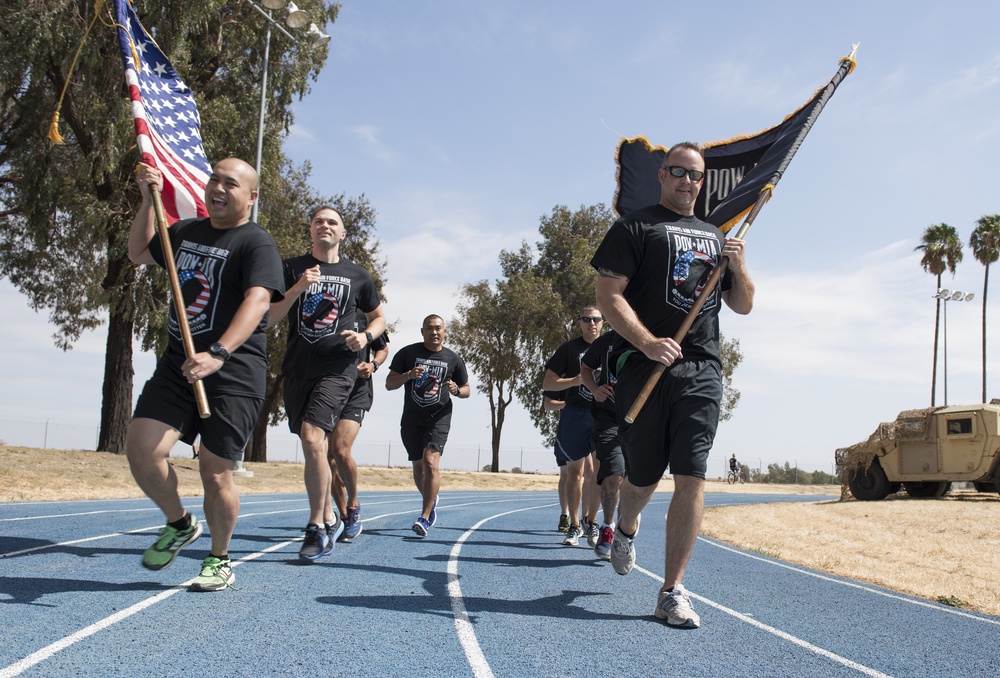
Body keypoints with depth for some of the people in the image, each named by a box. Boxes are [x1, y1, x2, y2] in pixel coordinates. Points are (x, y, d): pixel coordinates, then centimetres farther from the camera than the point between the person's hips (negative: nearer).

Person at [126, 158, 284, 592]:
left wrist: (218, 354, -38)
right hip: (178, 364, 6)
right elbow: (138, 253, 35)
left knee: (215, 474, -5)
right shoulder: (186, 231, 17)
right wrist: (148, 199, 21)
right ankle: (180, 525, 18)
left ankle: (220, 561, 19)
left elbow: (258, 300, -24)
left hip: (234, 373, -6)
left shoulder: (256, 243, -7)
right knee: (140, 449, -9)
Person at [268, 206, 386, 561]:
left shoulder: (358, 276, 8)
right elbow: (270, 319, 1)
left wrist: (366, 336, -2)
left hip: (337, 368, -3)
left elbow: (379, 317, 20)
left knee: (312, 438, -20)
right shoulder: (292, 268, 8)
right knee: (315, 448, 11)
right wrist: (298, 287, -13)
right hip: (297, 368, 3)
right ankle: (330, 520, 29)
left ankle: (316, 527, -8)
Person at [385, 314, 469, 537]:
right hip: (411, 418, 2)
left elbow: (467, 389, 13)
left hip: (438, 417, -2)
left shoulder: (452, 358, 4)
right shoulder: (407, 353, 3)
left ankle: (425, 516, -20)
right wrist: (408, 375, -18)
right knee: (418, 466, 12)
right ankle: (431, 502, 40)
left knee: (431, 462, -21)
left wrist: (456, 390, -10)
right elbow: (389, 384, 1)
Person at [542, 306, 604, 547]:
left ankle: (590, 520, 14)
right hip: (575, 416, -1)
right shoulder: (569, 349, 5)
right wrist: (576, 381, -13)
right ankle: (574, 525, 14)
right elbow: (547, 383, 1)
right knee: (574, 470, 3)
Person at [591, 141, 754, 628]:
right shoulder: (635, 226, 5)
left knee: (691, 480, -4)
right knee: (643, 478, 6)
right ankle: (625, 530, 41)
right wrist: (647, 342, -21)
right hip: (645, 368, -3)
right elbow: (608, 295, -6)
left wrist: (738, 268, 2)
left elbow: (743, 306, 23)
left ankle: (672, 592, 4)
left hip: (702, 372, 4)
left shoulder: (716, 237, 21)